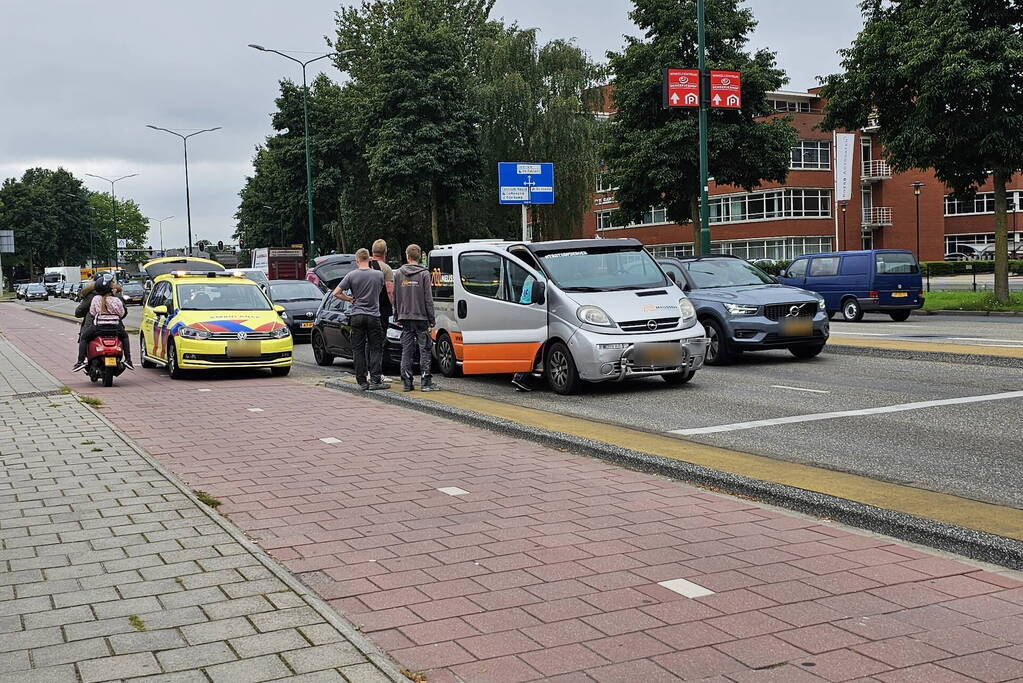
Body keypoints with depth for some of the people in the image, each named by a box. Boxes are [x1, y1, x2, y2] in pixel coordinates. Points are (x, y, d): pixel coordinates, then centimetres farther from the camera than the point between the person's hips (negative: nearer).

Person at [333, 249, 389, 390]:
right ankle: (375, 381, -2)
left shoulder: (352, 275, -4)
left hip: (357, 316, 0)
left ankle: (362, 382, 6)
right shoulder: (379, 275, -2)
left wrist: (350, 299, 8)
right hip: (373, 315, 0)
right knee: (375, 349, 4)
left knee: (358, 350, 6)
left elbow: (336, 293, -4)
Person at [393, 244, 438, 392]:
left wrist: (397, 317, 18)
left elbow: (395, 297, 11)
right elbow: (428, 299, -7)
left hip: (405, 317, 4)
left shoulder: (398, 274, 7)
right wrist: (432, 319, -2)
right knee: (425, 349, 0)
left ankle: (407, 381, 7)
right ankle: (426, 382, -4)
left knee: (406, 349, 7)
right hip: (421, 317, -3)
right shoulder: (424, 274, -5)